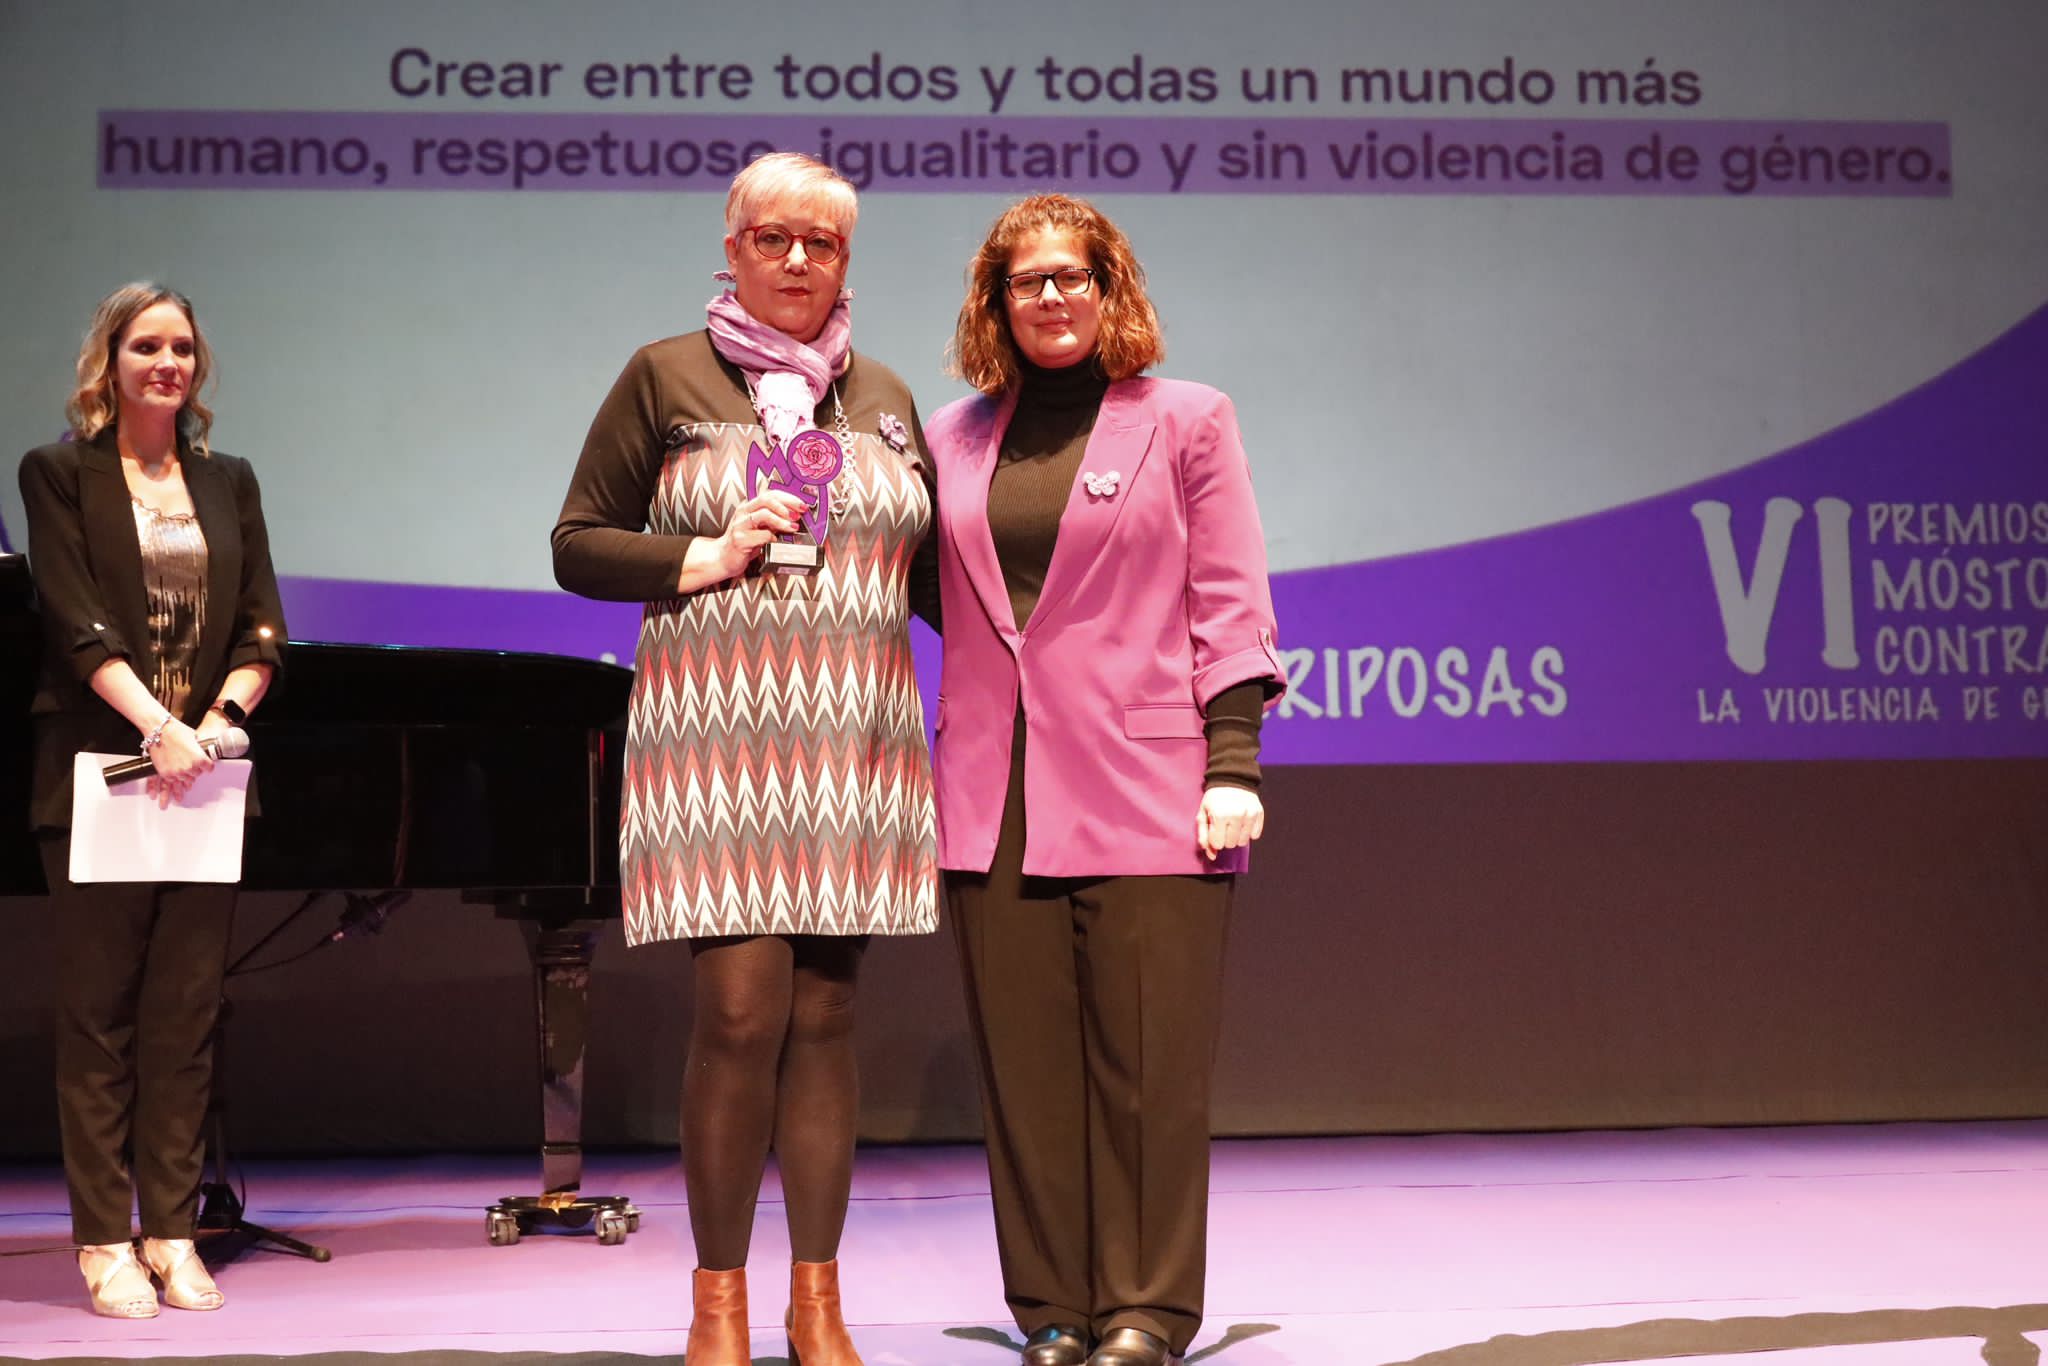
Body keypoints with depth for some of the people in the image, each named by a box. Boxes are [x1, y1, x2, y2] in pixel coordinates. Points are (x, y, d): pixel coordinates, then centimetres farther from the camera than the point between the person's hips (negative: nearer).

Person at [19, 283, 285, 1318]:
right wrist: (158, 726, -21)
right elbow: (75, 620, -9)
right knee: (99, 1011, 1)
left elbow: (262, 629, 8)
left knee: (186, 1012, 4)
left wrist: (220, 719, -10)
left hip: (203, 776, 4)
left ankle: (174, 1233, 9)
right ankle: (104, 1241, 6)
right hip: (99, 770, -3)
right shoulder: (60, 474, 3)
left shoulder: (228, 483, 15)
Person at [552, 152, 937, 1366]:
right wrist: (706, 558, -10)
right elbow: (578, 546, 4)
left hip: (853, 739, 3)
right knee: (742, 1004, -9)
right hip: (717, 736, -3)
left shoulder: (885, 397, 16)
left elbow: (931, 569, 21)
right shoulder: (665, 377, 6)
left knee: (826, 1008, 3)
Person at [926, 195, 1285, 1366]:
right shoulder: (955, 437, 15)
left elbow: (1229, 607, 2)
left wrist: (1233, 763, -7)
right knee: (1025, 1060, 4)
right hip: (994, 795, 3)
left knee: (1147, 1059, -1)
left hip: (1144, 787, -3)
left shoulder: (1187, 420, 6)